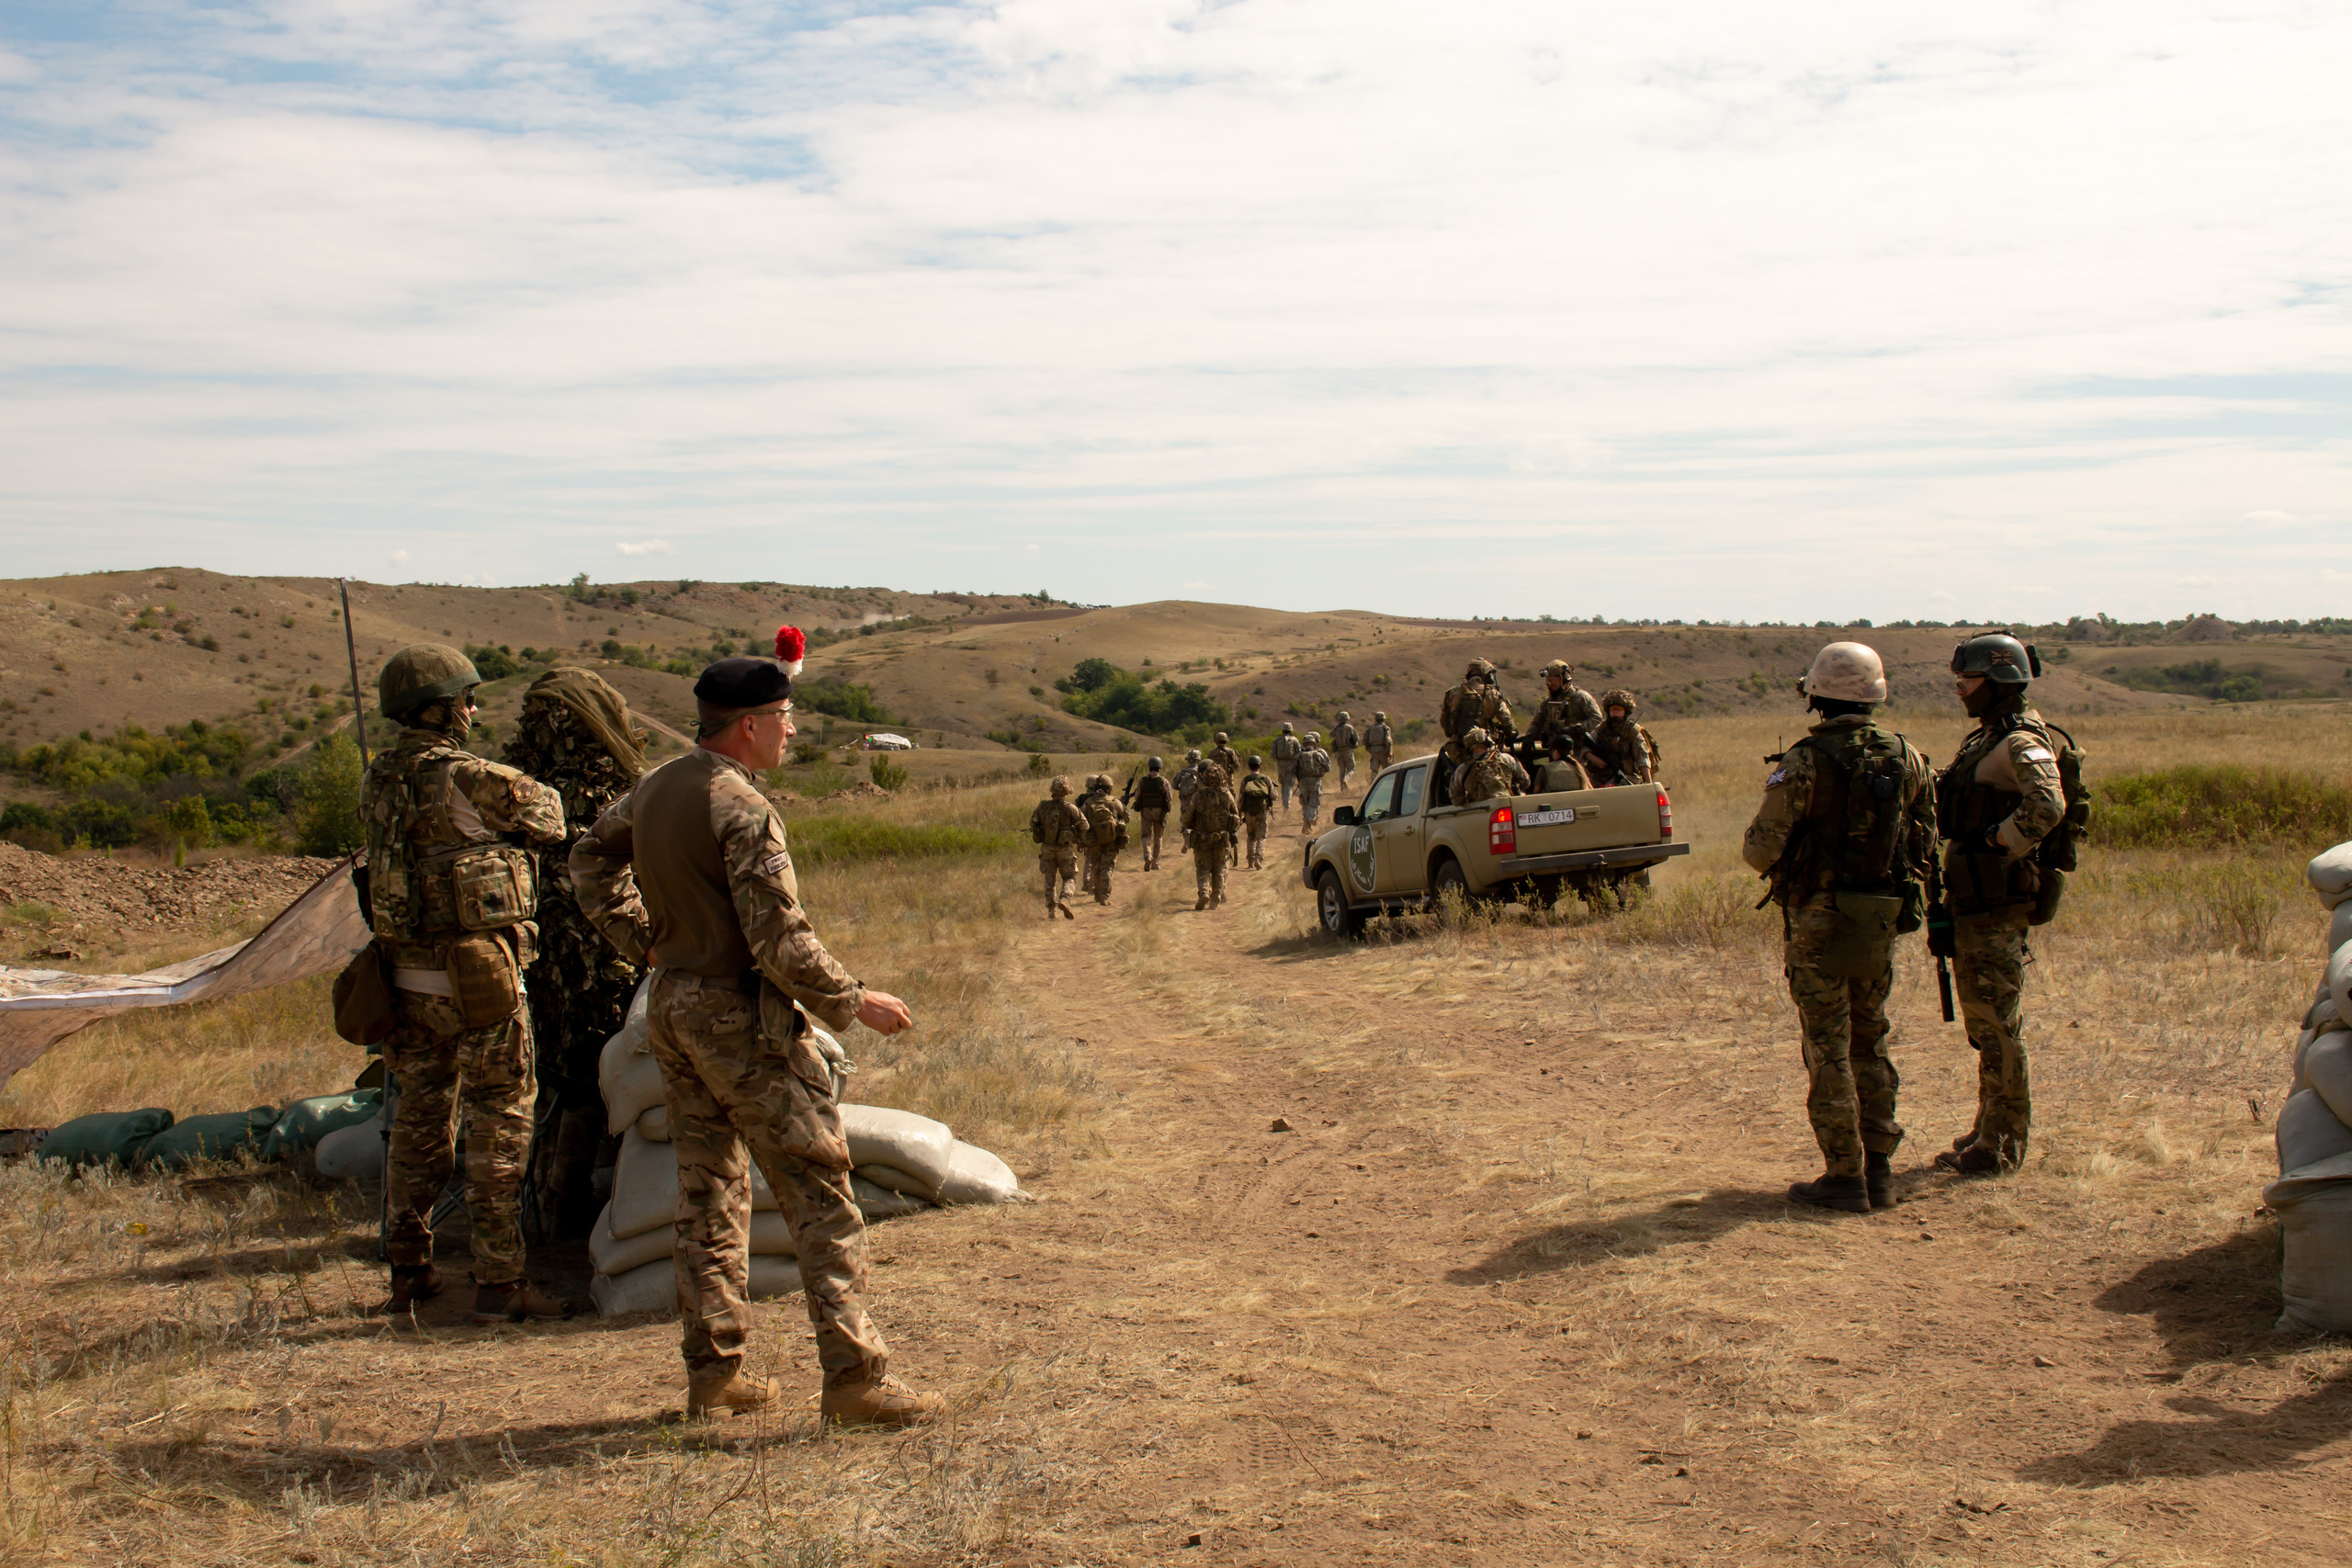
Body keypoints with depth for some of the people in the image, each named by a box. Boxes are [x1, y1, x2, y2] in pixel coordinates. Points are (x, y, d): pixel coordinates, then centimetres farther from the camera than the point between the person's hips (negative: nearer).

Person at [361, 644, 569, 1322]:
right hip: (476, 976, -7)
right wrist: (542, 789, 18)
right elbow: (549, 821, -3)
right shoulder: (470, 779, -16)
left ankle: (407, 1272, 25)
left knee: (419, 1117, 17)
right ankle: (499, 1281, 2)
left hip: (406, 974, 7)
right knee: (499, 1120, 0)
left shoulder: (378, 782, 5)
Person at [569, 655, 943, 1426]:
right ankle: (854, 1377, -4)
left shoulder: (656, 788, 7)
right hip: (741, 1016, -9)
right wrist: (855, 1001, -10)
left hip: (672, 1006, 9)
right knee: (819, 1194, -4)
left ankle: (712, 1370, 21)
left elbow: (591, 858, 25)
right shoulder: (742, 809, -19)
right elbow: (782, 944, -22)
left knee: (709, 1189, 16)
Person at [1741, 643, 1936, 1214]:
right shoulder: (1908, 759, 2)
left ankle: (1844, 1177, 5)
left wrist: (1758, 847, 7)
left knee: (1829, 1051, 2)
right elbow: (1927, 842, 10)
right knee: (1870, 1045, 17)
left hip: (1819, 922, -5)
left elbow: (1761, 849, -15)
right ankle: (1879, 1170, 21)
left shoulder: (1806, 763, -15)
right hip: (1881, 923, 5)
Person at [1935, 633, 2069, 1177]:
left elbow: (2047, 807, -32)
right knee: (1981, 1017, 15)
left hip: (1999, 902, -10)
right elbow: (1951, 810, 27)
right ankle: (1989, 1130, 25)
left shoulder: (2023, 743, -14)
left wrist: (1998, 846, -22)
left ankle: (2002, 1144, 1)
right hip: (1973, 901, 10)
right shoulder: (1982, 739, 16)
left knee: (1996, 1021, -5)